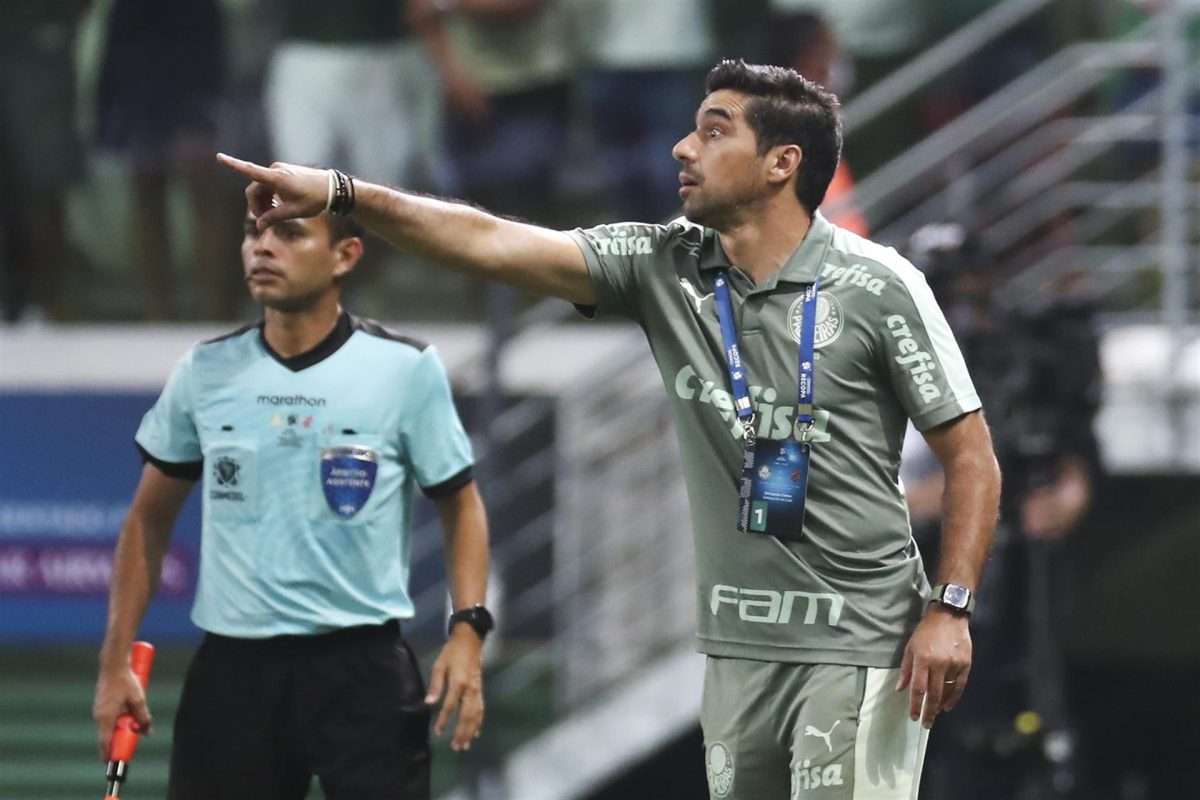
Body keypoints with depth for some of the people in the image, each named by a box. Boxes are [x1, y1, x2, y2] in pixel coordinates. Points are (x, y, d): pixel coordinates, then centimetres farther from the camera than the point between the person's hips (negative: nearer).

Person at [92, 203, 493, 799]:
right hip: (231, 671, 3)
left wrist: (467, 629, -8)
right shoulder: (205, 373, 4)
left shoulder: (406, 370, -3)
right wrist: (116, 661, 9)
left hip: (364, 672, -3)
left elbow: (460, 505, 6)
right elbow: (150, 518, 14)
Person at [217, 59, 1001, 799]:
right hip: (737, 641, 6)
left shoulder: (877, 287, -8)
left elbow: (972, 457, -5)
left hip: (858, 645, -6)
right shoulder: (665, 268, 5)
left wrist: (950, 610, -14)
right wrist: (342, 193, -11)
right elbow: (494, 243, -2)